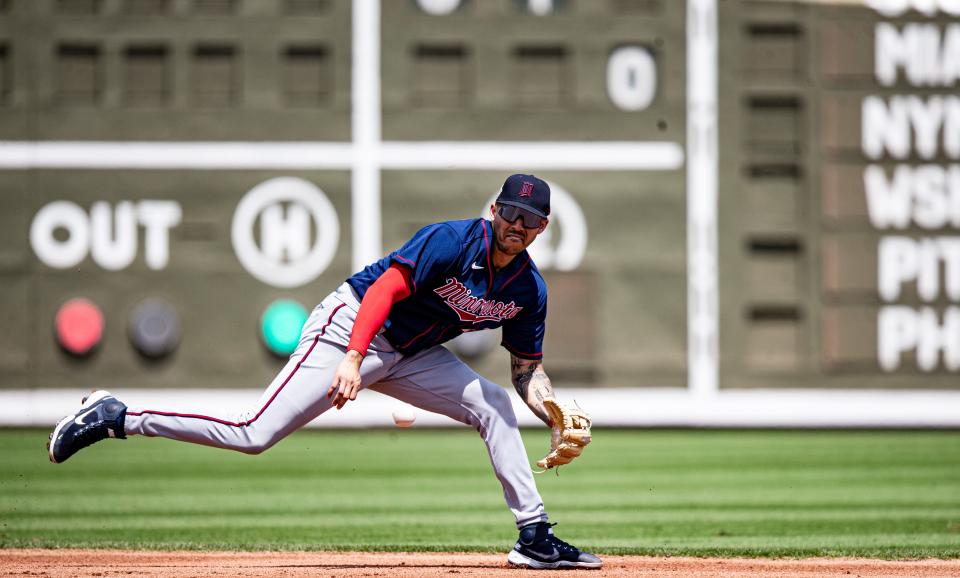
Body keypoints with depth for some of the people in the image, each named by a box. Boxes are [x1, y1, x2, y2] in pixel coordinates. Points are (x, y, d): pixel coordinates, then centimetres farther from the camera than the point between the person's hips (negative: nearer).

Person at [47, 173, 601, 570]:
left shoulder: (529, 290, 1)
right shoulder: (451, 240, -20)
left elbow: (528, 369, 9)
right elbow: (385, 289, -26)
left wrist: (560, 419, -7)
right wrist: (354, 358, -37)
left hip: (410, 354, 7)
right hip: (348, 328, -7)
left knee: (495, 406, -3)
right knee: (254, 433, -17)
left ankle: (535, 536, 5)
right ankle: (114, 417, -10)